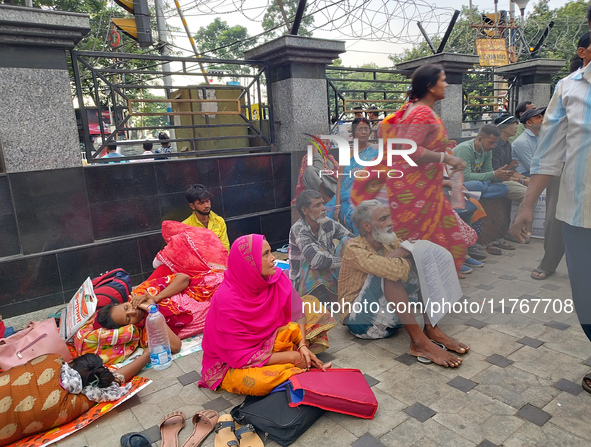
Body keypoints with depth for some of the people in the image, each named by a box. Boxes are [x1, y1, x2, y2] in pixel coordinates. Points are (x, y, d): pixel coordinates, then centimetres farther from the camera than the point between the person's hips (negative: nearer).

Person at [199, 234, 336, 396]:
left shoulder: (277, 278, -12)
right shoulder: (227, 299, -29)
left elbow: (297, 313, -5)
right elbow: (241, 356, -26)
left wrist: (302, 346, -22)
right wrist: (292, 356, -25)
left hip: (265, 342, 5)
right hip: (230, 364, -5)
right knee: (258, 382, -38)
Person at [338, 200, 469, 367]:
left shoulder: (390, 242, 5)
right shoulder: (354, 249, -18)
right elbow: (393, 270, -35)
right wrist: (408, 260, -16)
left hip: (389, 316, 7)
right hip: (360, 321, -7)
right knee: (388, 273, -31)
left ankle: (431, 329, -12)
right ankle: (419, 341, -29)